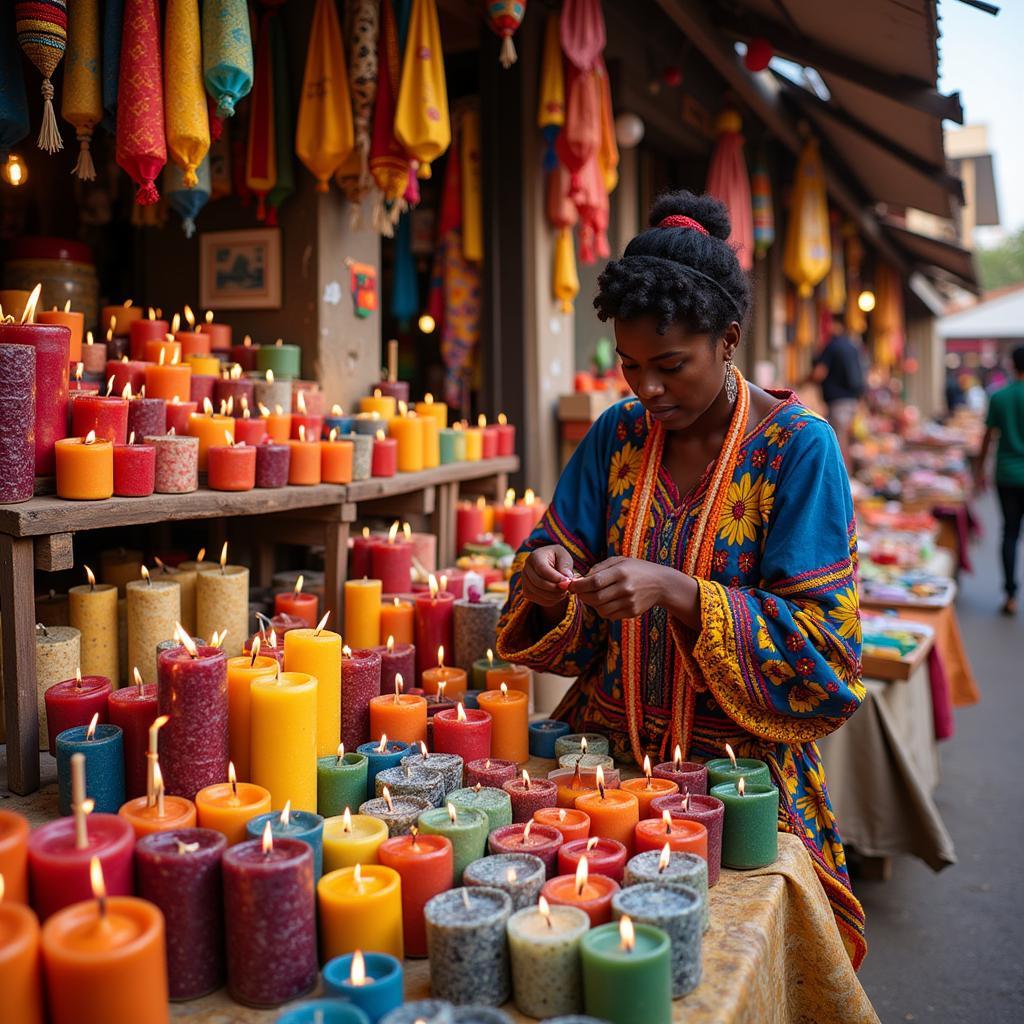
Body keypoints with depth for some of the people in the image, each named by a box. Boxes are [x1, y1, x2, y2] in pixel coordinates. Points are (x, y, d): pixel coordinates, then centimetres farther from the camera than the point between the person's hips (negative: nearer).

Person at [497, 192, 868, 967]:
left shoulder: (797, 447, -9)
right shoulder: (619, 435, 5)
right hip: (606, 748, 4)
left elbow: (821, 637, -12)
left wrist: (675, 592, -25)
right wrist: (548, 578, -16)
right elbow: (561, 548, 9)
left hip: (737, 761, -3)